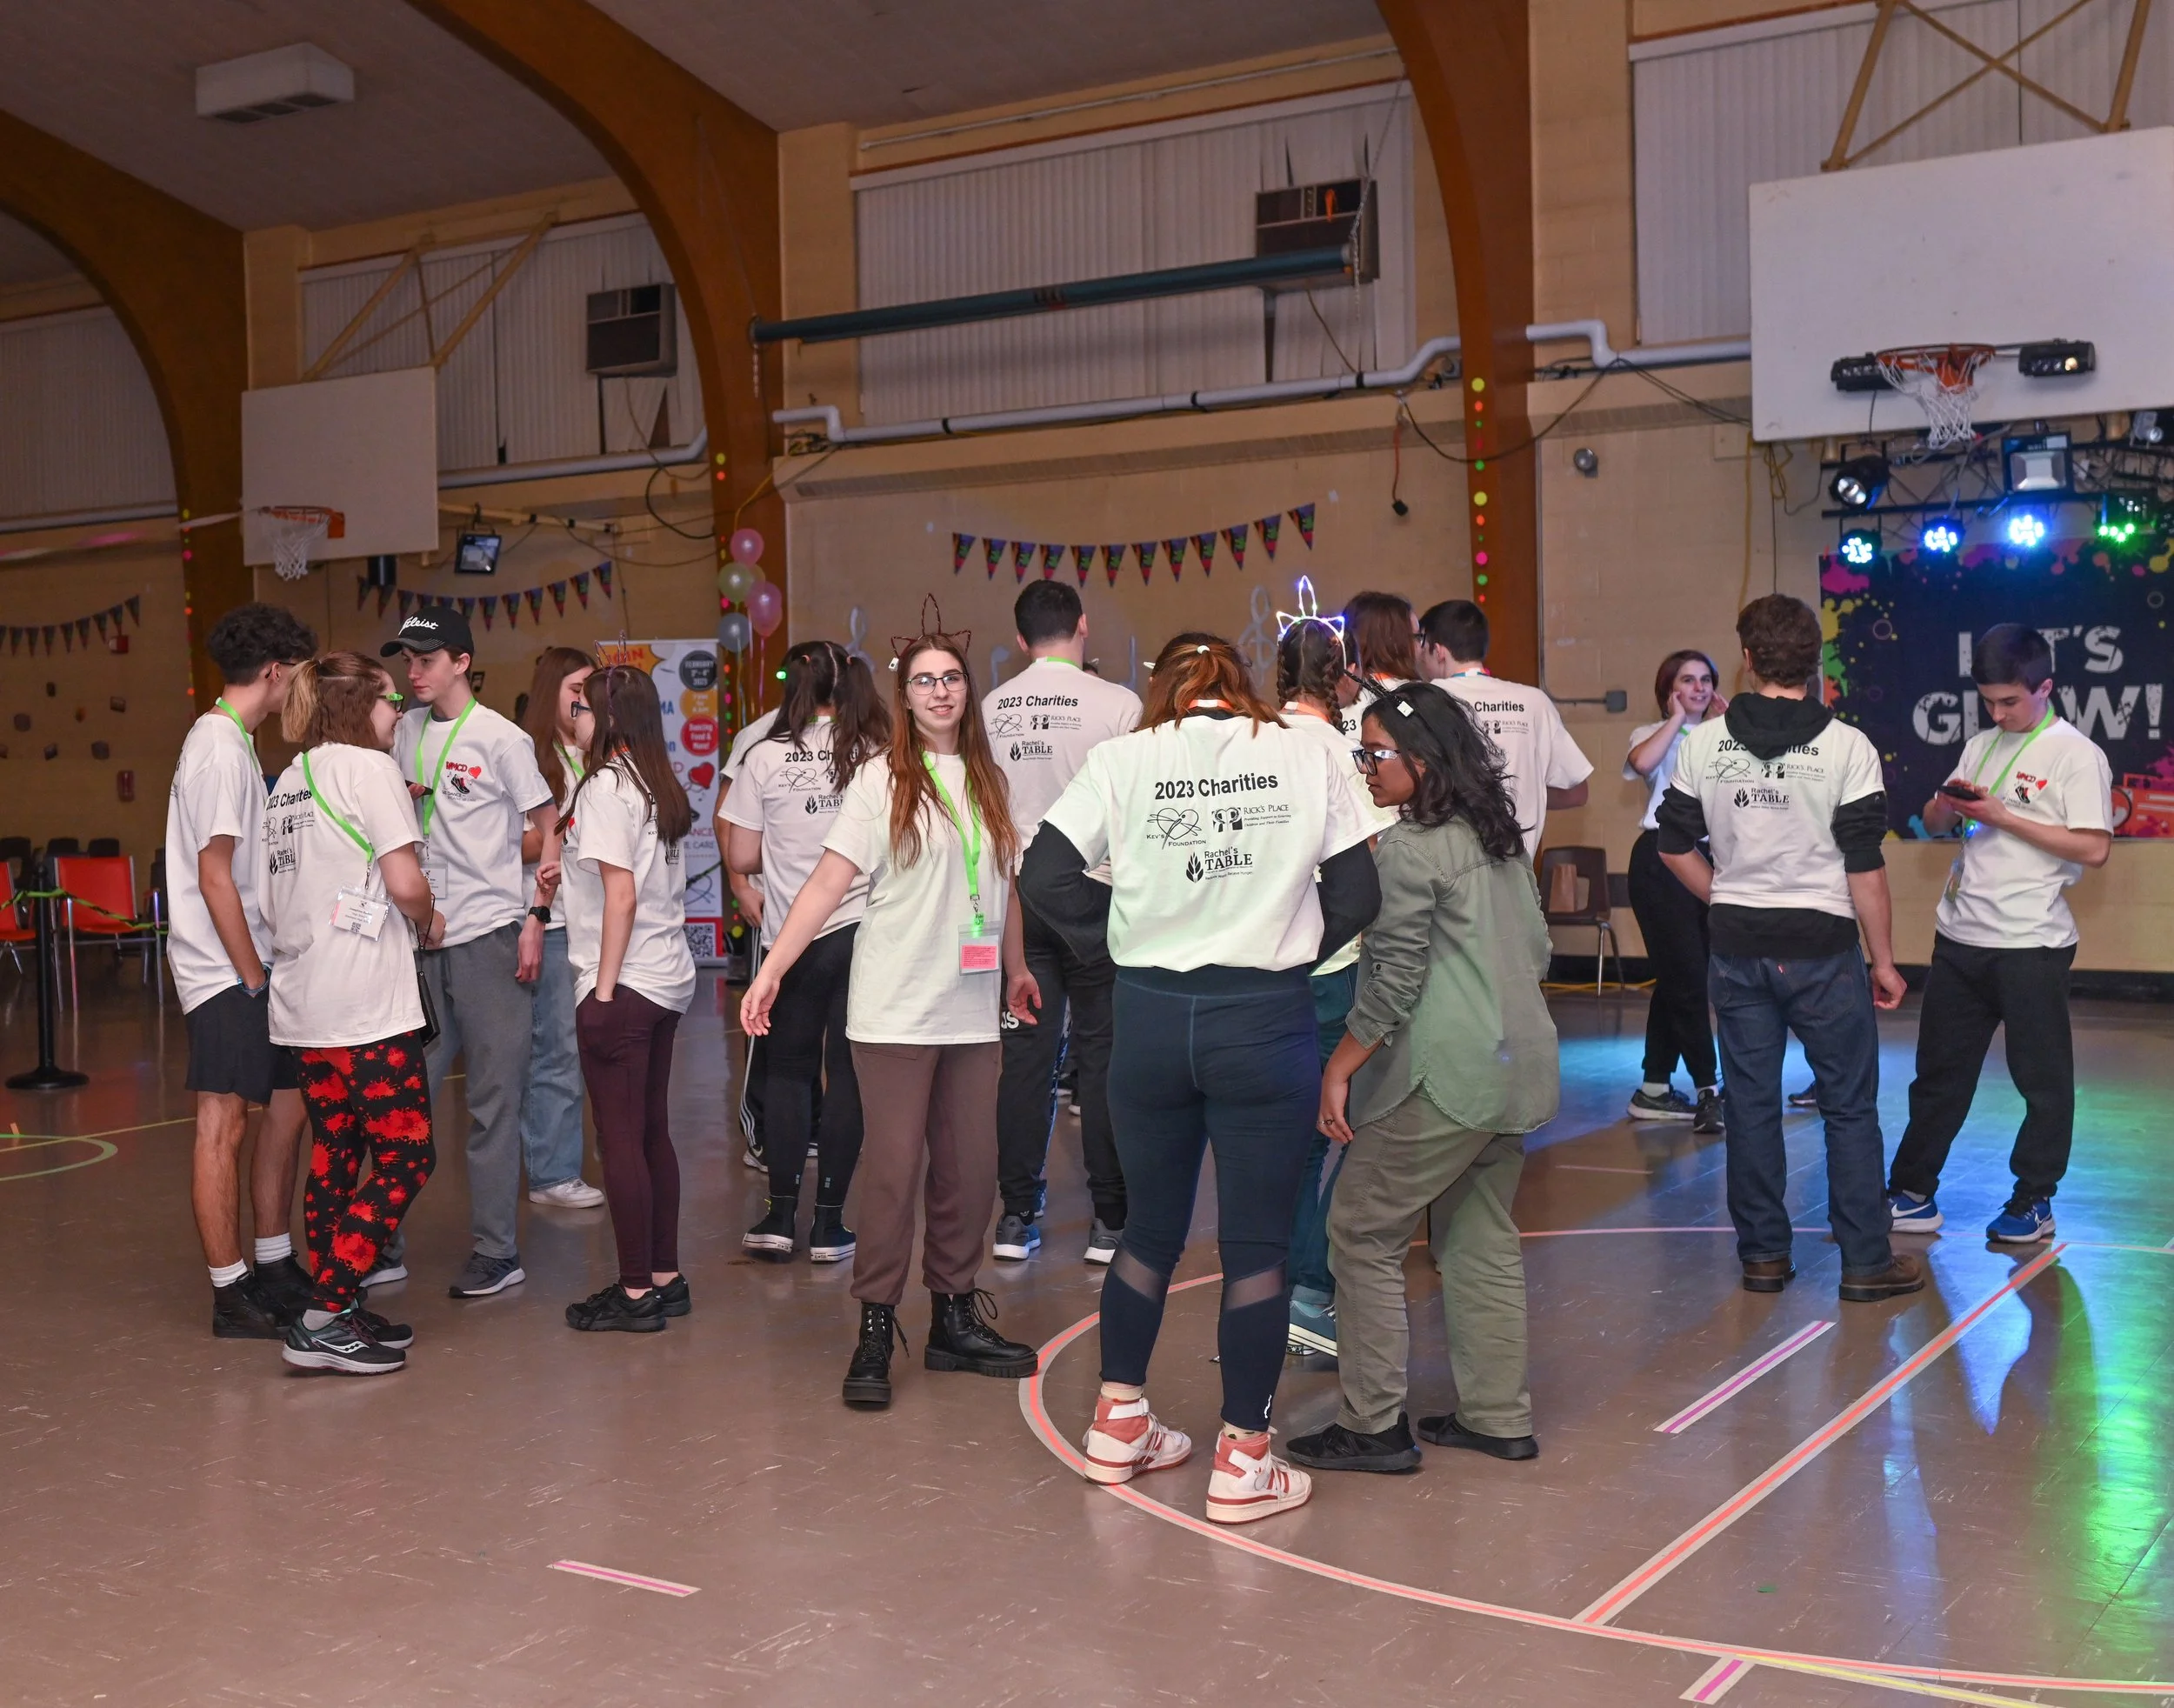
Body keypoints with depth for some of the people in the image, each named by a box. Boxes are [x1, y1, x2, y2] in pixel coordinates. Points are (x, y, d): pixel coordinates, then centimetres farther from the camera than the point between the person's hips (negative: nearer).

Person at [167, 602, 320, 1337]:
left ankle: (274, 1268, 24)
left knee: (286, 1105, 14)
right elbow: (214, 874, -18)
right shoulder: (221, 747, -15)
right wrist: (252, 977, -15)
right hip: (223, 969, -10)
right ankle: (231, 1295, 3)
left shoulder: (230, 740, 15)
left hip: (253, 965, 10)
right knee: (223, 1126, -4)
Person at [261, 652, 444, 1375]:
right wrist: (429, 923, 5)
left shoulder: (288, 780, 17)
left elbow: (278, 898, 17)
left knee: (334, 1155, 14)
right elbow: (405, 882, -16)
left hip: (301, 1006, 8)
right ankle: (325, 1319, -4)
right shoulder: (367, 767, -7)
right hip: (366, 1005, -8)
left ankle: (335, 1311, 17)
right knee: (406, 1158, -2)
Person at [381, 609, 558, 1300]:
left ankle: (497, 1252, 7)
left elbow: (548, 830, -2)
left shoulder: (500, 738, -5)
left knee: (493, 1100, 0)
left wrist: (536, 919, -9)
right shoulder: (406, 733, 12)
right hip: (422, 939, 5)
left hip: (490, 935, -5)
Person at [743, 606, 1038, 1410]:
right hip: (896, 1012, -5)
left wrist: (1017, 969, 19)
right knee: (893, 1168, -3)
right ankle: (875, 1330, 8)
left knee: (971, 1168, 8)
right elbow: (829, 882, -9)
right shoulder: (882, 779, -4)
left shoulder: (986, 780, 9)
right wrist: (770, 971, -15)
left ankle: (954, 1318, 21)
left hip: (974, 1012, 5)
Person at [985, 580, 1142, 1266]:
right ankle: (1110, 1220, 7)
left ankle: (1018, 1215, 11)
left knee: (1026, 1054, 7)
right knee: (1103, 1055, 3)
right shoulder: (1116, 704, -8)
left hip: (1017, 896, 3)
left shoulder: (992, 709, 3)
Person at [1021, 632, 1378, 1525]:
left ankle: (1119, 1425, 31)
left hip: (1150, 1017, 2)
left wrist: (1128, 933, 8)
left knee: (1150, 1228, 18)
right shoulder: (1307, 756, 1)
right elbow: (1355, 894, 1)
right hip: (1267, 1022, -2)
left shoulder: (1123, 758, 1)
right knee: (1257, 1243, 7)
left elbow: (1045, 877, -4)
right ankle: (1242, 1462, 13)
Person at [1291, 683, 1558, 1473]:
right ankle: (1498, 1416, 21)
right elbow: (1537, 948, 19)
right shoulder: (1501, 838, 12)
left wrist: (1338, 1070, -9)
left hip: (1443, 1078, -9)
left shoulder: (1408, 849, -14)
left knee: (1362, 1232, 0)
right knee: (1481, 1237, 16)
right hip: (1513, 1068, 9)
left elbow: (1394, 983, -16)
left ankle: (1374, 1424, 3)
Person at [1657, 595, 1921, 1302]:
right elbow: (1865, 865, -9)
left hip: (1737, 947, 3)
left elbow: (1675, 847, 4)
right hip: (1822, 946, -3)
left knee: (1750, 1102, 11)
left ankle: (1763, 1255, 18)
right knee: (1850, 1105, 8)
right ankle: (1866, 1261, 13)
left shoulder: (1702, 742, -2)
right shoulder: (1846, 746, -9)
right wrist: (1884, 961, -1)